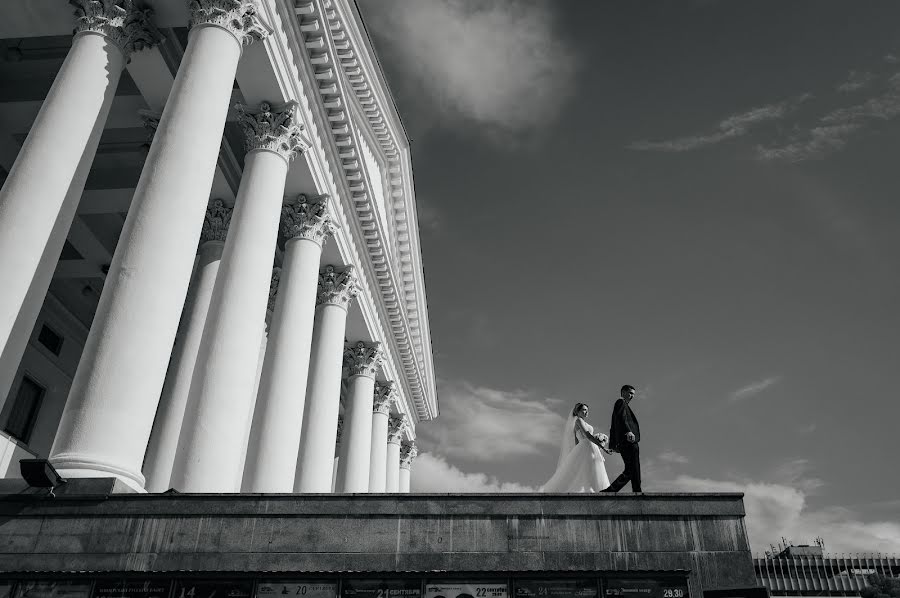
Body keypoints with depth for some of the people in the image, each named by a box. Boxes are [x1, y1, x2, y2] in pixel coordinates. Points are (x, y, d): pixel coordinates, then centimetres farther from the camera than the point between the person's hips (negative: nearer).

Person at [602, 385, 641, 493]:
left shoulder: (622, 405, 31)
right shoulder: (621, 402, 2)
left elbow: (613, 427, 32)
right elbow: (621, 418, -18)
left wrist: (612, 445, 31)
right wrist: (628, 431, -34)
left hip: (624, 443, 10)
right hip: (629, 442, -10)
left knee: (629, 471, 7)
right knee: (634, 470, -12)